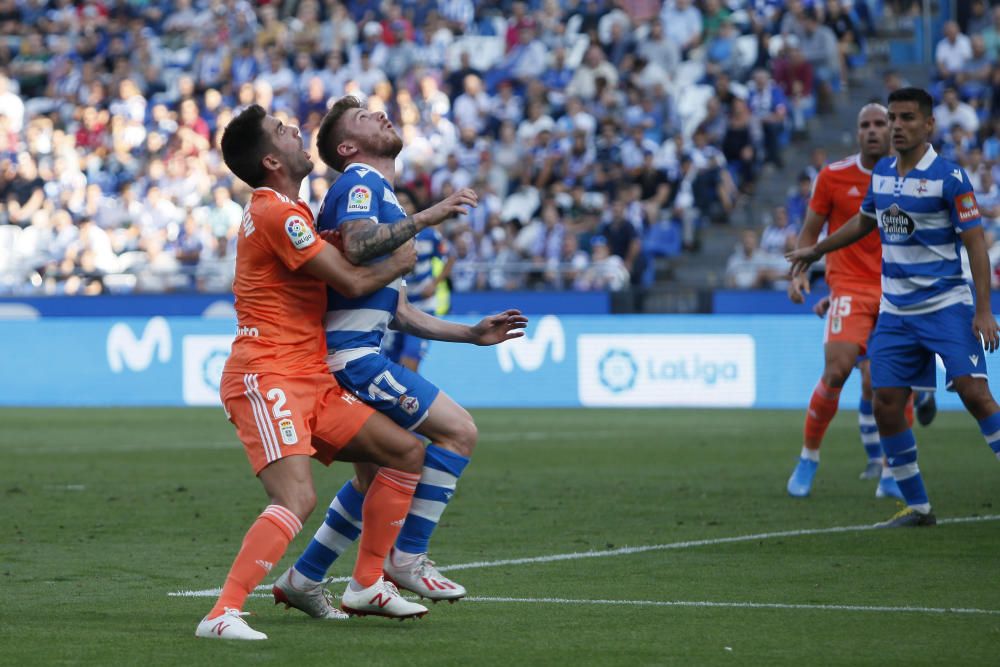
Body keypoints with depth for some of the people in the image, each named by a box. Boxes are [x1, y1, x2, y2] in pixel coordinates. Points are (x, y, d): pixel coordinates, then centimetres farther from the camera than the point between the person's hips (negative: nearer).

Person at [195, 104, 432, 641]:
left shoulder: (283, 212, 20)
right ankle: (223, 614, -31)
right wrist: (400, 263, 6)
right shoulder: (276, 214, -13)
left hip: (309, 383, 10)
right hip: (266, 379, -10)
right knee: (297, 498, -27)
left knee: (407, 453, 9)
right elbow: (353, 282, -12)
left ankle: (366, 585, 15)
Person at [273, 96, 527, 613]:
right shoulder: (360, 183, -5)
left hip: (349, 355, 11)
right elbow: (355, 246, -28)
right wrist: (425, 218, -28)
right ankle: (406, 559, -9)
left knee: (375, 476, 22)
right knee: (458, 430, -12)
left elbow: (398, 312, 25)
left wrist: (472, 333, 23)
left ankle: (302, 579, 28)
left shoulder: (381, 197, 25)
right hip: (351, 354, -11)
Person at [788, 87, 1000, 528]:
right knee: (887, 405, 0)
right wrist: (816, 250, 36)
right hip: (895, 311, 6)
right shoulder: (881, 173, 8)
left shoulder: (949, 177, -10)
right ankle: (917, 507, 12)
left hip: (946, 305, -6)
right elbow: (864, 221, 28)